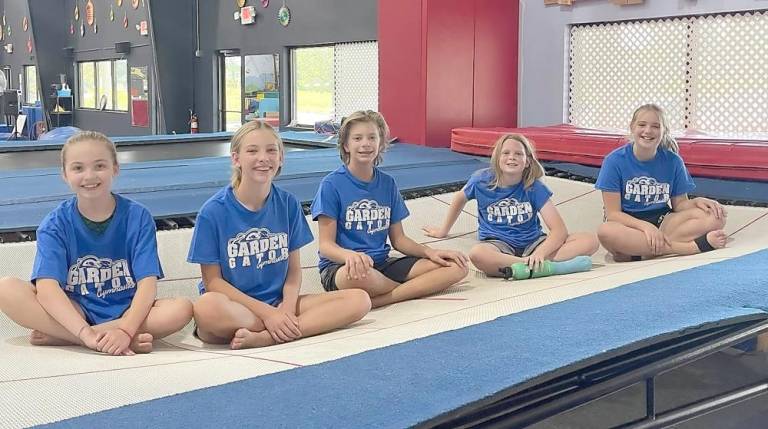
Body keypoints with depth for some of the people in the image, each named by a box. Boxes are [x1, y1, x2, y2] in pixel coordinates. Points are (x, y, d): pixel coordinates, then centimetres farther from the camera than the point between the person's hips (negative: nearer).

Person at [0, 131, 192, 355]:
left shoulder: (137, 216, -3)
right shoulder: (55, 224, -4)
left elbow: (148, 283, -12)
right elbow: (47, 287, -17)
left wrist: (125, 330, -31)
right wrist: (85, 333, -33)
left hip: (126, 312, 0)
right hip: (75, 312, 0)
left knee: (182, 308, -28)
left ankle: (59, 337, -23)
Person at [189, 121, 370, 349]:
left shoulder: (288, 204, 2)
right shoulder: (213, 211, -9)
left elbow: (293, 271, 6)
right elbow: (213, 281, -8)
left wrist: (287, 309, -15)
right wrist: (267, 313, -17)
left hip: (280, 304, 4)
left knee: (360, 300, -13)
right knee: (207, 307, -40)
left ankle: (264, 337, -23)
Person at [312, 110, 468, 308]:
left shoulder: (387, 183, 10)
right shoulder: (332, 184, -6)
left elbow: (398, 239, 14)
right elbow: (326, 245, -10)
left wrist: (429, 252, -5)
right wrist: (349, 255, -32)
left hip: (381, 264, 7)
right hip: (339, 267, -7)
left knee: (457, 267, -11)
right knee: (358, 275, -45)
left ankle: (376, 301, -21)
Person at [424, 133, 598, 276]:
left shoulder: (534, 187, -7)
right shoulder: (481, 181, -5)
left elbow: (559, 229, -14)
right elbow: (460, 198, 18)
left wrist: (540, 253, -34)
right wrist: (443, 230, 31)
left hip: (531, 243, 2)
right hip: (497, 245, -1)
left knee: (590, 240, -19)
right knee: (477, 254, -41)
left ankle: (538, 263, -32)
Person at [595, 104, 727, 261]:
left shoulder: (672, 161, 1)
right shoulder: (614, 161, -8)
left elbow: (680, 203, 8)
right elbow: (613, 213, -10)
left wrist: (697, 201, -15)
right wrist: (646, 227, -25)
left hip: (662, 221, 3)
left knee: (715, 216, -19)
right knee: (605, 232, -39)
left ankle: (635, 250, -26)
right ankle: (694, 245, -31)